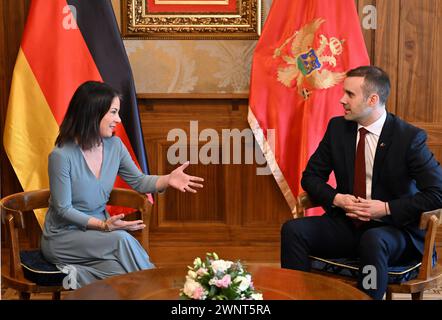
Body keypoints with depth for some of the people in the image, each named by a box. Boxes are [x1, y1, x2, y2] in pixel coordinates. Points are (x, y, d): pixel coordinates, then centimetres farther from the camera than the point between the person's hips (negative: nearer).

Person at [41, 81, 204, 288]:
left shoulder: (114, 145, -2)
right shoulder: (61, 156, -20)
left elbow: (138, 181, 8)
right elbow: (63, 209, -16)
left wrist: (168, 180, -12)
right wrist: (103, 225, -26)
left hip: (98, 230, 5)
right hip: (62, 237, -5)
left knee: (122, 271, -26)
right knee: (122, 240, -29)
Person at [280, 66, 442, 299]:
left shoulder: (410, 137, -10)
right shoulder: (337, 127, 4)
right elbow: (311, 176, 10)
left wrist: (387, 208, -19)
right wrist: (336, 198, -10)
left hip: (392, 229, -4)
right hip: (346, 224, 5)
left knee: (372, 241, -38)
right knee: (293, 230, -19)